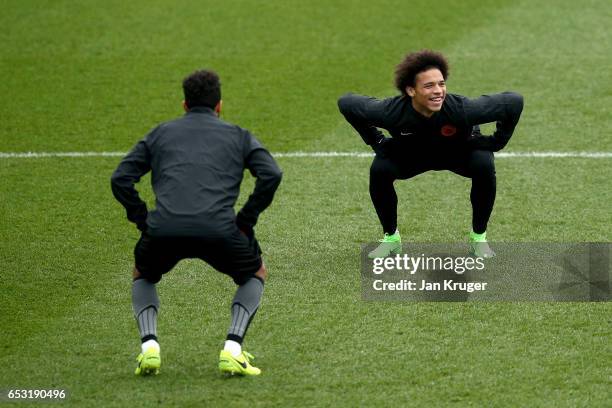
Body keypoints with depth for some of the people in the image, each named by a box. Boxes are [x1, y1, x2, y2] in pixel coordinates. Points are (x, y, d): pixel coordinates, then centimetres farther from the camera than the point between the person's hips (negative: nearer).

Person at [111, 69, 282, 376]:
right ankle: (233, 348, 6)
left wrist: (143, 221, 19)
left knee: (143, 276, 34)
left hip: (163, 230, 1)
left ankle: (149, 344, 9)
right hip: (219, 230, -1)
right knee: (255, 274, 29)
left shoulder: (160, 134, 26)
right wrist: (246, 220, 11)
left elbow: (120, 179, 15)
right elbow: (271, 175, 5)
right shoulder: (238, 136, 23)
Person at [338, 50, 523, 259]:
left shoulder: (461, 109, -41)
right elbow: (346, 103, -20)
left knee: (484, 167, -30)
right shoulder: (392, 112, -38)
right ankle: (390, 238, 0)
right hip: (410, 153, 1)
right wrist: (376, 141, -15)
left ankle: (479, 238, -7)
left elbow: (514, 102, -31)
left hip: (460, 151, -1)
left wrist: (497, 141, -21)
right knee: (379, 170, -24)